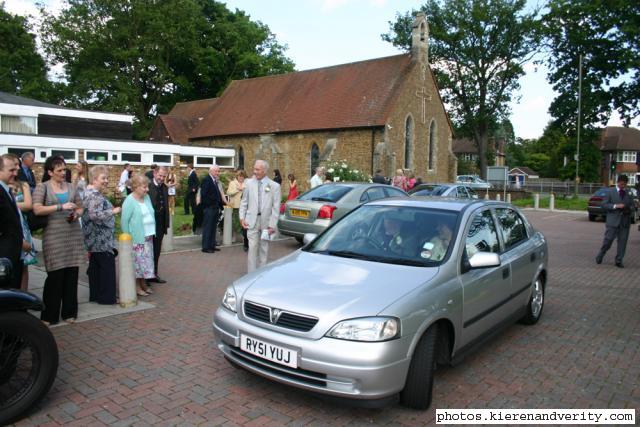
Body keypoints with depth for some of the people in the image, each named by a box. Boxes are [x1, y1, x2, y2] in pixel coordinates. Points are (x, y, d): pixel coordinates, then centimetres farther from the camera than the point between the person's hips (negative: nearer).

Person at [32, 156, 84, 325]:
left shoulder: (71, 187, 12)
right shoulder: (42, 187, 0)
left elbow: (80, 207, 18)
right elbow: (37, 209, -13)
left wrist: (76, 214, -4)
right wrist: (60, 207, -21)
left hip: (73, 233, 4)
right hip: (54, 235, -4)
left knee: (72, 274, 5)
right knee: (55, 275, -5)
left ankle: (69, 311, 17)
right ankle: (49, 315, 9)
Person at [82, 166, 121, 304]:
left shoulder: (92, 193, 15)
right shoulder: (95, 195, -19)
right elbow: (95, 215, -29)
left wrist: (110, 210, 17)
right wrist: (113, 211, -21)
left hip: (94, 239, 10)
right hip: (102, 239, -10)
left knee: (95, 267, 14)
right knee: (107, 266, -3)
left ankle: (95, 294, 22)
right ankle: (107, 297, 3)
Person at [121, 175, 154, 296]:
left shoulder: (147, 197, 8)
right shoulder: (129, 201, -13)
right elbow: (124, 221, -12)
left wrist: (152, 233, 9)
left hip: (148, 237, 7)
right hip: (136, 238, -7)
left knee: (146, 261, 13)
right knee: (137, 262, 0)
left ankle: (143, 284, 26)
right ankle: (137, 287, 12)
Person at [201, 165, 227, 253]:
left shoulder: (216, 181, 16)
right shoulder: (206, 180, -11)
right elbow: (203, 194, -16)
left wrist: (222, 203, 8)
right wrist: (208, 205, -16)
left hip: (215, 208, 9)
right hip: (209, 208, -9)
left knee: (213, 228, 13)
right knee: (207, 228, -3)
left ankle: (212, 245, 20)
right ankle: (206, 247, 3)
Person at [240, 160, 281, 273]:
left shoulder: (274, 186, -4)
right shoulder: (249, 183, 2)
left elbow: (276, 207, -5)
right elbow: (244, 202, 8)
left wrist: (272, 225, -9)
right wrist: (242, 217, 0)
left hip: (266, 221, 0)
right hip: (252, 220, 0)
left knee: (264, 249, 10)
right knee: (252, 247, -2)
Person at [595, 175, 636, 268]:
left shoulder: (629, 193, 12)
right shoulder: (610, 192, 2)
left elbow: (632, 206, 16)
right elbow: (604, 204, -4)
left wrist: (631, 210, -6)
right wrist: (615, 206, -17)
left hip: (625, 222, 3)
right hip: (613, 221, -3)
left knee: (622, 241, 3)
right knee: (608, 240, -2)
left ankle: (619, 261, 11)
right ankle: (600, 256, 18)